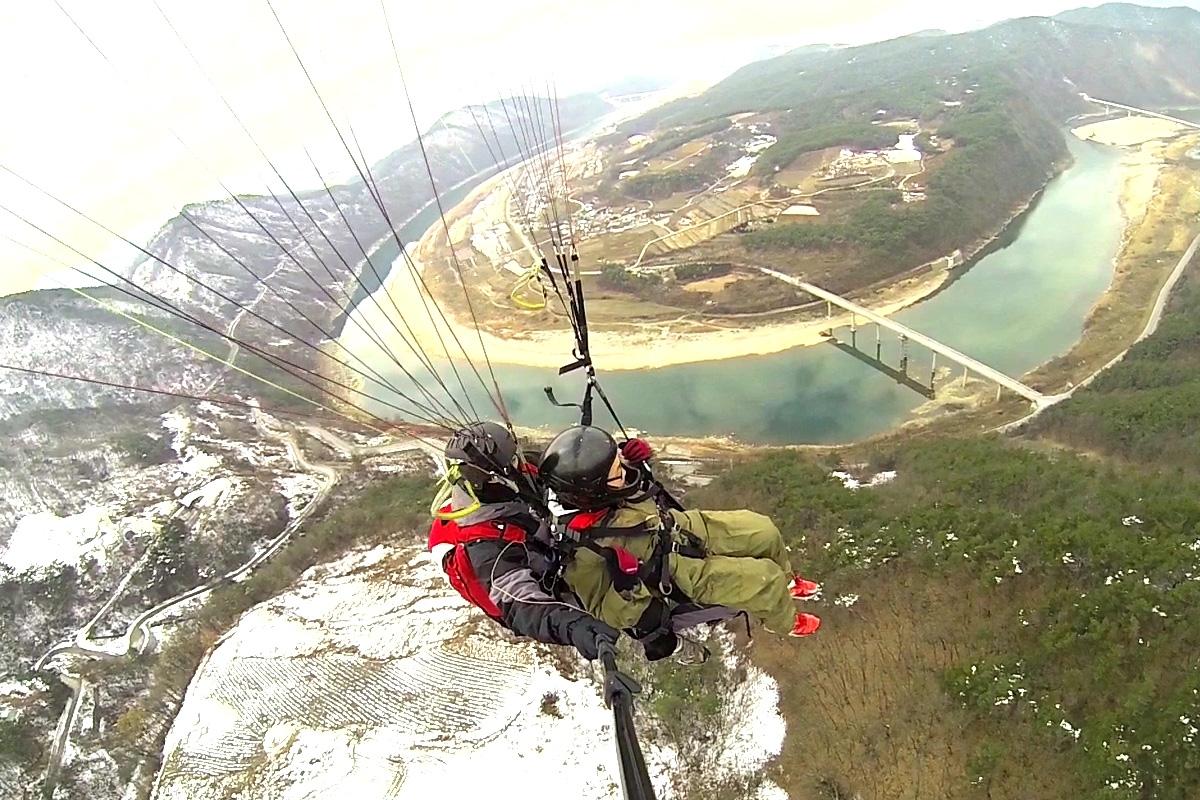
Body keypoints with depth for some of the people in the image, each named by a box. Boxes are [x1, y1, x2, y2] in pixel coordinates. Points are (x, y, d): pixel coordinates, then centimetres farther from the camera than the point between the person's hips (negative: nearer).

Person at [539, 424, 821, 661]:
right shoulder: (587, 549, -36)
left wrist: (632, 461, -11)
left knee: (763, 531, 10)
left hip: (687, 527, 7)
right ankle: (782, 620, 28)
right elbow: (609, 616, -24)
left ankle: (785, 581, 43)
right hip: (688, 577, -6)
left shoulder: (589, 495, -19)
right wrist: (626, 588, -42)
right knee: (765, 577, -7)